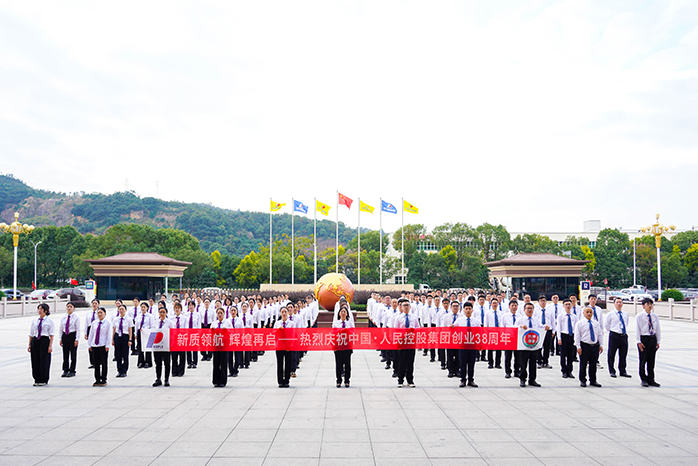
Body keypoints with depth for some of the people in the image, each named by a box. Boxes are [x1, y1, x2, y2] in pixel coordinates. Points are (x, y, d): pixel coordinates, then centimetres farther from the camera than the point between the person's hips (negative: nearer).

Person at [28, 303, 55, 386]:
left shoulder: (49, 321, -1)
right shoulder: (34, 321, 12)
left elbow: (51, 335, -4)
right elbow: (31, 334, 14)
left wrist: (50, 346, -12)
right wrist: (29, 345, 8)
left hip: (44, 341, -4)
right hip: (35, 341, 4)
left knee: (44, 361, -1)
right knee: (35, 361, 5)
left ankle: (44, 380, 8)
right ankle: (37, 380, 15)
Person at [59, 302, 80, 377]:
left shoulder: (76, 317, -5)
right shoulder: (63, 317, 8)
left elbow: (78, 329, -7)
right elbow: (60, 329, 13)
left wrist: (77, 339, -12)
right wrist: (60, 339, 7)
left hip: (72, 335, -4)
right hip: (65, 336, 4)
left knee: (73, 353, 1)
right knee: (65, 354, 7)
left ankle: (72, 371, 8)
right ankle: (65, 370, 15)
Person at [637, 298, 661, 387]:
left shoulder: (655, 316, 7)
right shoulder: (639, 316, -6)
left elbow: (658, 329, 13)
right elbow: (637, 329, -6)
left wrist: (658, 341, 10)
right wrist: (639, 342, -11)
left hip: (653, 339, 4)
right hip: (644, 339, -4)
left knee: (651, 360, 9)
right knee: (643, 360, 1)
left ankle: (651, 380, 17)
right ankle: (643, 380, 11)